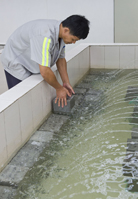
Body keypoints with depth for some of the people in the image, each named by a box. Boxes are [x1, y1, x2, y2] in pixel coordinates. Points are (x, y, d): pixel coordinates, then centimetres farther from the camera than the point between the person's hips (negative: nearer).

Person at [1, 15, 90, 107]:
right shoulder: (45, 36, -39)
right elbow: (44, 71, -38)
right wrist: (59, 88, -21)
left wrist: (66, 82, 0)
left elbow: (61, 58, 4)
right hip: (15, 64, -8)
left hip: (31, 64, 8)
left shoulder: (61, 32, -10)